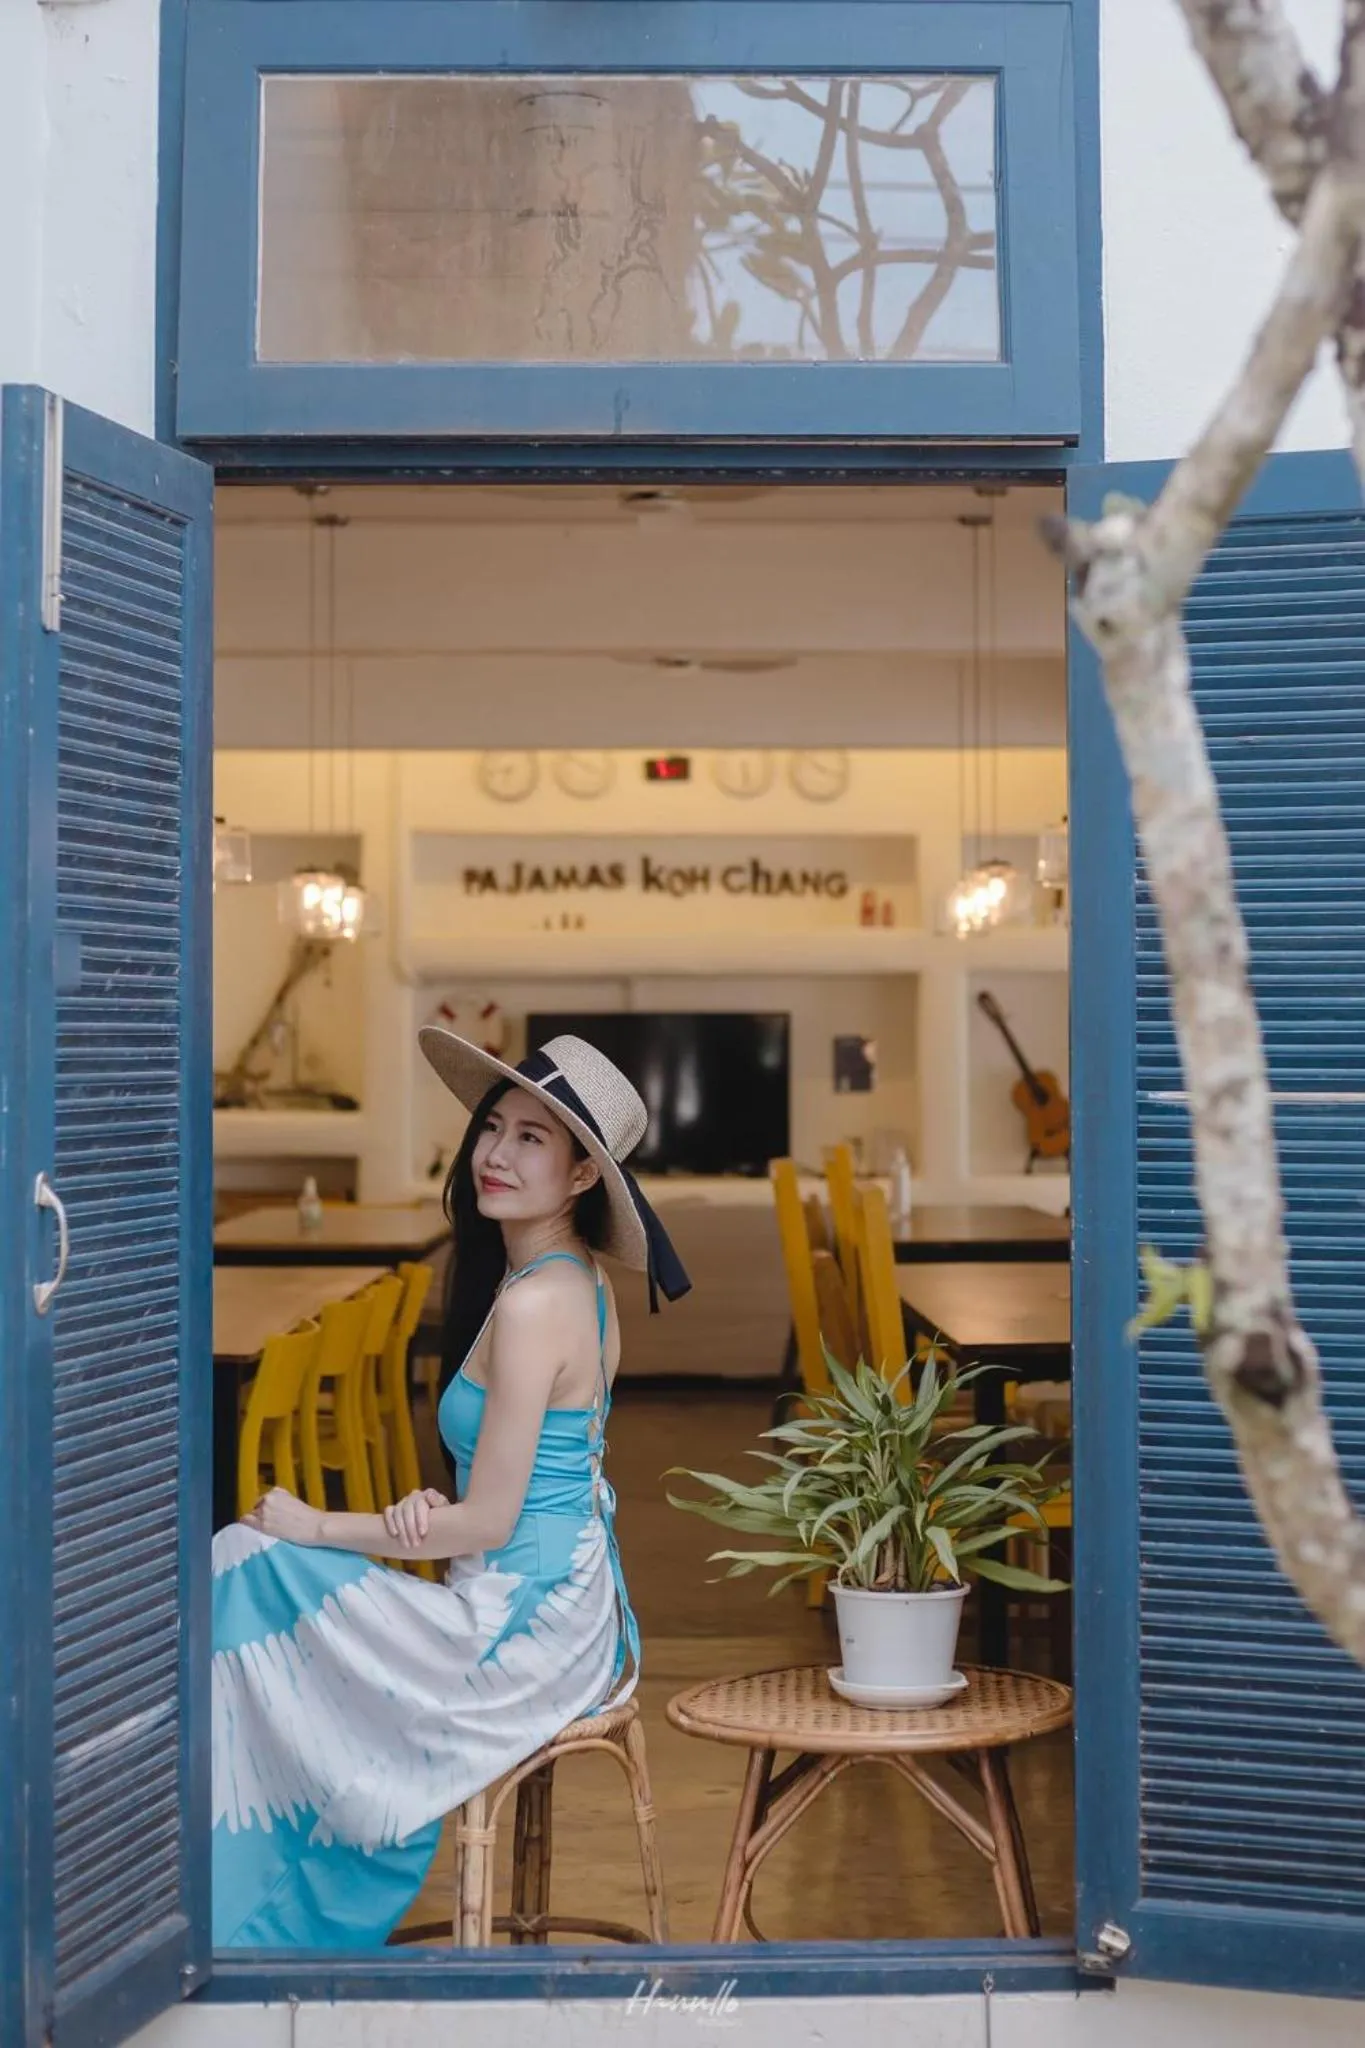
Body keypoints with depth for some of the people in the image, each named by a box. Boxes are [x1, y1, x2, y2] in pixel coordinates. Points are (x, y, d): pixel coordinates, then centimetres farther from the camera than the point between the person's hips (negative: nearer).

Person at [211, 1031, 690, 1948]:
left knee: (247, 1576, -2)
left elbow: (489, 1523, -20)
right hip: (578, 1611, 10)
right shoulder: (583, 1285, 7)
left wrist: (316, 1527, -8)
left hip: (524, 1627, -10)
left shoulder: (532, 1302, -22)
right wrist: (435, 1506, -6)